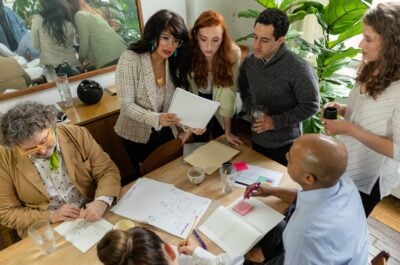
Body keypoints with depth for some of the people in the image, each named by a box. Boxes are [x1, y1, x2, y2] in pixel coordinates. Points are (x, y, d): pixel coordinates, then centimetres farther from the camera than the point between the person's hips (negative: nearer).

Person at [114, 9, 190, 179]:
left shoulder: (176, 63, -7)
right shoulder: (130, 59, -22)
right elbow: (127, 105, -24)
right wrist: (156, 119, -39)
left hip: (165, 132, 4)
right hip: (137, 135, -3)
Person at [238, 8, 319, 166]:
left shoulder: (298, 68, -23)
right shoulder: (249, 62, -5)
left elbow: (311, 106, -17)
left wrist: (276, 121, -21)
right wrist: (251, 111, -3)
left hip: (286, 145, -5)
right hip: (257, 140, 5)